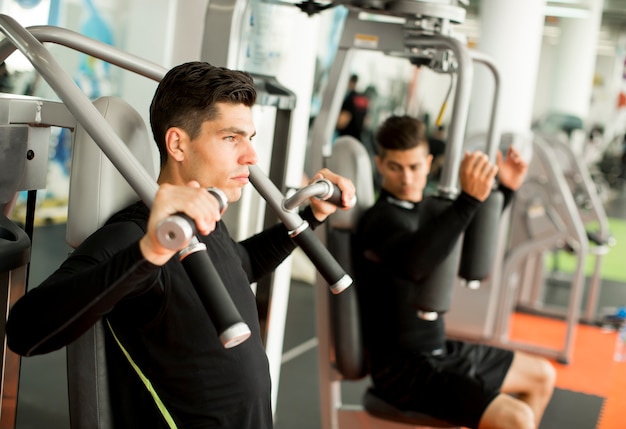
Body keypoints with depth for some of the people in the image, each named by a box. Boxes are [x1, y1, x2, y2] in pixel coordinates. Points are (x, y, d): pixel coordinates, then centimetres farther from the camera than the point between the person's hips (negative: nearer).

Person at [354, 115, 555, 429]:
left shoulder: (422, 207, 6)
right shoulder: (382, 219, -22)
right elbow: (412, 264, -46)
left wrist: (505, 189, 12)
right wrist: (468, 200, -53)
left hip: (439, 350, 10)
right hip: (404, 368, -9)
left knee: (542, 376, 21)